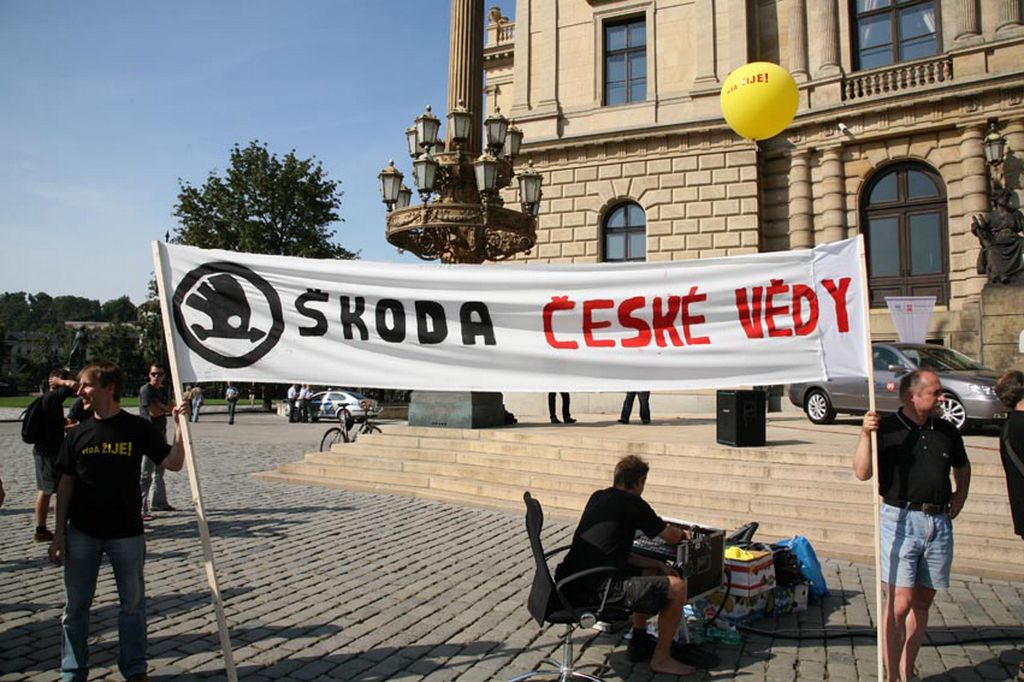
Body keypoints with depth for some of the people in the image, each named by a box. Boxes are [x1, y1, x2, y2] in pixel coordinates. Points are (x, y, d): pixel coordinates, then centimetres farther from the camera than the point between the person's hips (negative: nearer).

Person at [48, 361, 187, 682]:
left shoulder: (138, 428, -6)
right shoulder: (78, 434, 2)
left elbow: (173, 463, -10)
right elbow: (65, 484, 6)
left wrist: (180, 425, -22)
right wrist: (59, 532, 4)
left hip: (127, 532, -2)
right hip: (82, 532, 2)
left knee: (133, 602, 8)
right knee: (75, 604, 11)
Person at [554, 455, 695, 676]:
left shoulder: (597, 497, 16)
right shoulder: (632, 503, -6)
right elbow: (672, 537, 4)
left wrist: (656, 564, 15)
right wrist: (684, 533, 28)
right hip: (596, 589, -9)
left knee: (650, 571, 27)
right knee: (677, 587, -4)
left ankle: (639, 642, 33)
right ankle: (661, 658, 9)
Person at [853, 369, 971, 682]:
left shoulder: (947, 431, 10)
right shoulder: (886, 428, -6)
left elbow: (962, 466, 29)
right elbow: (862, 472, -12)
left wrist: (960, 495, 15)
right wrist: (865, 435, -22)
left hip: (939, 523, 5)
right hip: (901, 520, -5)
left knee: (922, 602, 12)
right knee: (899, 603, -8)